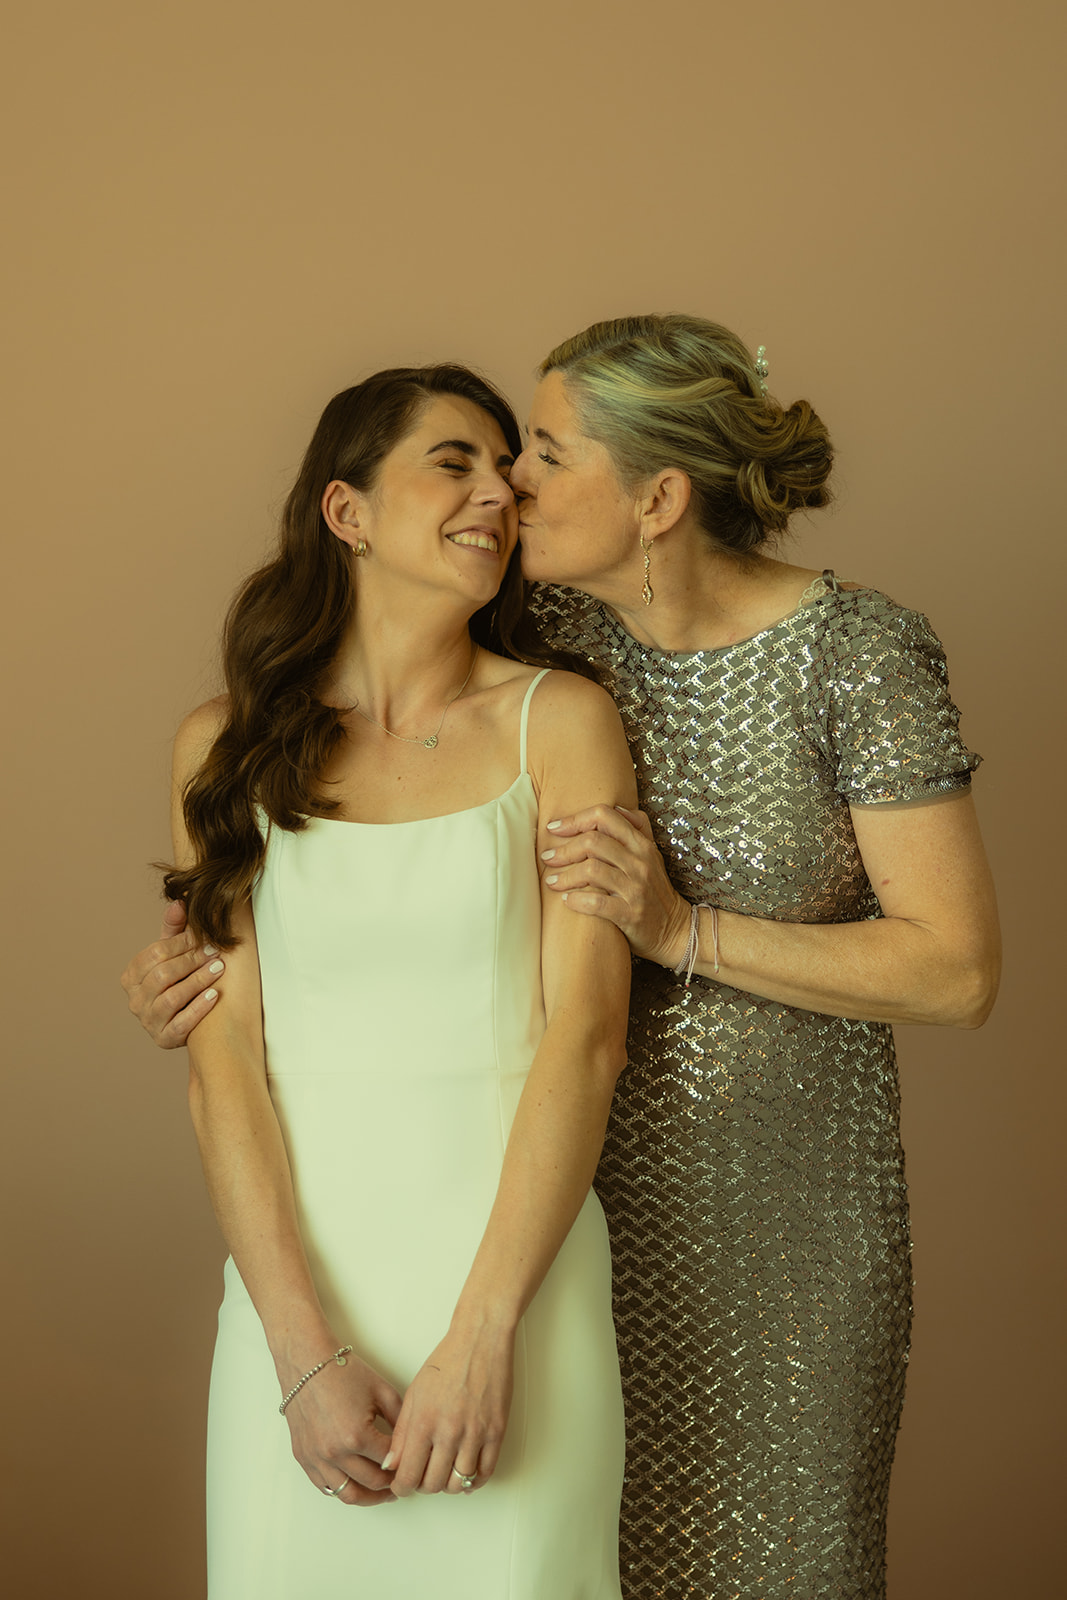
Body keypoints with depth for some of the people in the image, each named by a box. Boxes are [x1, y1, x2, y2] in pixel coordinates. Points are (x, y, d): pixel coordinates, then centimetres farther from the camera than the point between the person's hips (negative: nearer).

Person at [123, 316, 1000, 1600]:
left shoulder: (858, 656, -15)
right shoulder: (546, 632, -4)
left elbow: (957, 972, -16)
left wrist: (683, 927, -24)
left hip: (781, 1200, -3)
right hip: (582, 1174, 3)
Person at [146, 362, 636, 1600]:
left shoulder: (559, 722, 0)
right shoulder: (225, 748, 3)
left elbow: (585, 1030, -7)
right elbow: (223, 1056, -2)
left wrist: (481, 1334, -13)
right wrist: (305, 1354, -11)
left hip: (516, 1267, -1)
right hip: (296, 1283, 1)